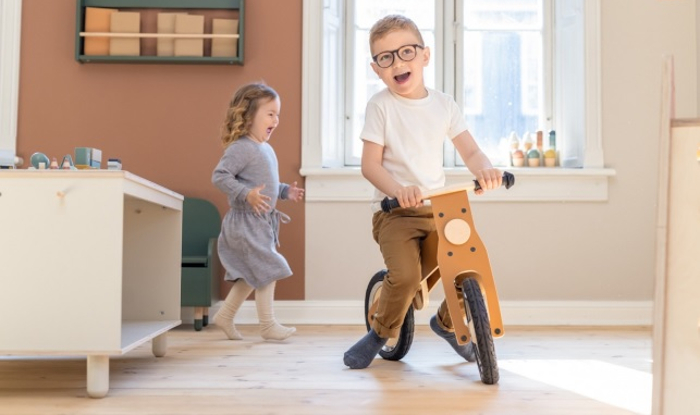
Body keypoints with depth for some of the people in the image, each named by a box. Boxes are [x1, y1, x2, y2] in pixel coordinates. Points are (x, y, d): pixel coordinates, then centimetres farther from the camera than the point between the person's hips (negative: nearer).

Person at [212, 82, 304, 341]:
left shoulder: (266, 149, 13)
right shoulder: (241, 148, -17)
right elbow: (219, 176, -22)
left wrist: (285, 191, 12)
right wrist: (246, 194, -30)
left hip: (262, 221, 10)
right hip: (246, 222, -10)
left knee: (252, 276, 16)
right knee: (267, 270, -6)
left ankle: (225, 316, 28)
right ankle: (268, 325, 6)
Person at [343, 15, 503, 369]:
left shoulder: (444, 104, 7)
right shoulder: (380, 105, -5)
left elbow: (470, 151, 3)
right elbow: (370, 164, -10)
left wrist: (484, 168, -22)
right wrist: (398, 190, -29)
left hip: (438, 207, 4)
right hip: (395, 210, -4)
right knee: (406, 276, -26)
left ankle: (446, 322, 25)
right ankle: (379, 334, 4)